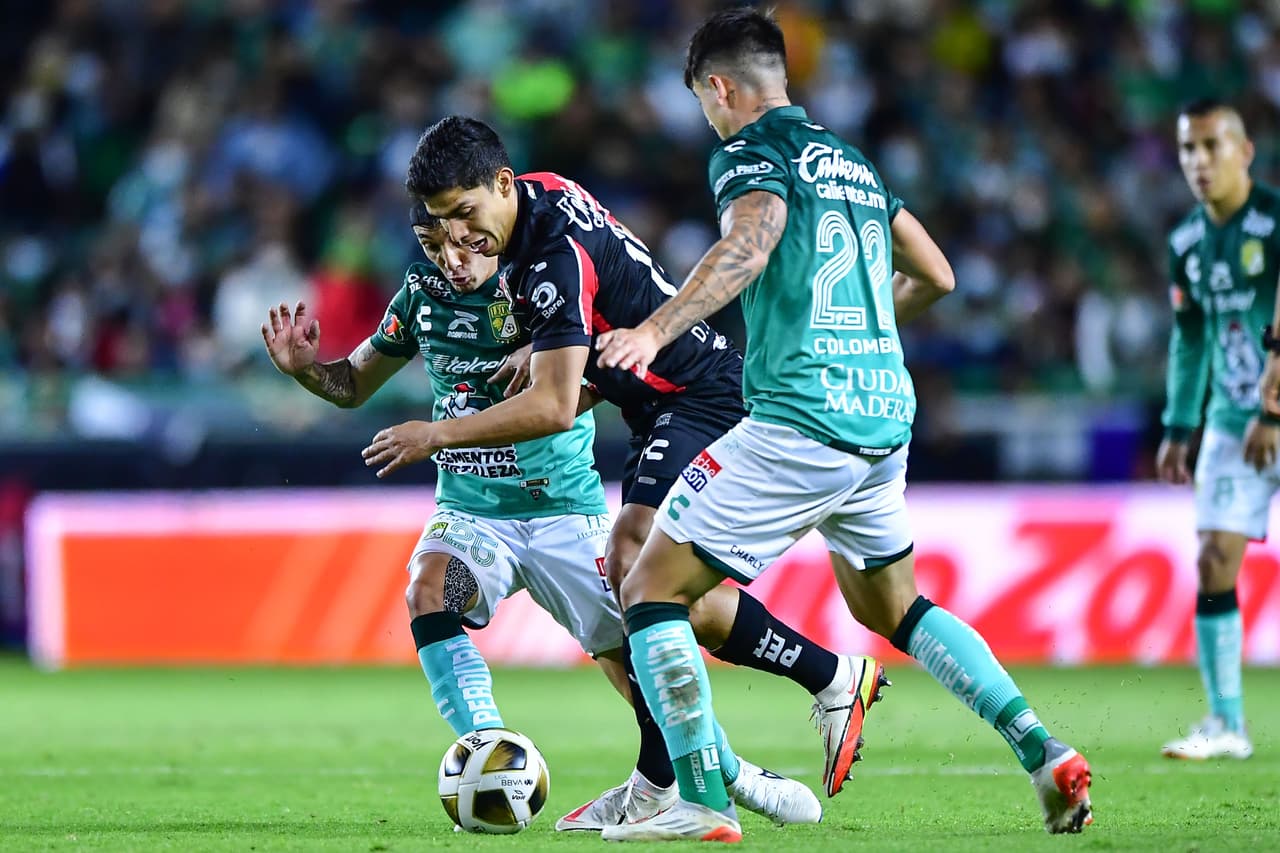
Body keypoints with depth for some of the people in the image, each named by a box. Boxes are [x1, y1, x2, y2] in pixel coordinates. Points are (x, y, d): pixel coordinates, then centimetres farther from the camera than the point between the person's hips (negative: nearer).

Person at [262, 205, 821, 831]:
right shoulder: (422, 294, 0)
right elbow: (354, 384, 12)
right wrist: (304, 366, -8)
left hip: (563, 511, -2)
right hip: (470, 513, 3)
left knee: (632, 661, -5)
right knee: (428, 593, -29)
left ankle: (729, 772, 22)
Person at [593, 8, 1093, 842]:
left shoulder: (752, 153, -4)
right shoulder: (853, 162, 19)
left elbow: (749, 245, -25)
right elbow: (936, 278, 25)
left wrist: (653, 331, -36)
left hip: (799, 420, -8)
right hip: (887, 419, 8)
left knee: (651, 588, -1)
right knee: (892, 606, 27)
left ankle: (704, 804, -9)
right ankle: (1045, 754, 15)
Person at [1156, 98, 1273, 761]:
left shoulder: (1274, 223, -12)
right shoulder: (1187, 243, 8)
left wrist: (1273, 415, -21)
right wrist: (1179, 426, 16)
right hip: (1231, 424, 5)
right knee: (1214, 561, -4)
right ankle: (1225, 724, 0)